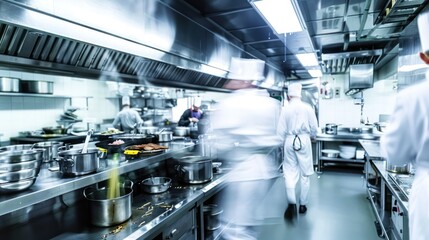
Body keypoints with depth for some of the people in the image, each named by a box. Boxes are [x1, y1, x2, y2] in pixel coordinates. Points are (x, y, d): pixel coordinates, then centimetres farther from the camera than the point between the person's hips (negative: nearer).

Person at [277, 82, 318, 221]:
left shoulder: (285, 109, -5)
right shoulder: (307, 108, -4)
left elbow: (281, 130, -3)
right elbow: (314, 127, 1)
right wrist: (312, 137, 22)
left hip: (290, 141, 0)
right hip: (304, 141, 0)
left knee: (290, 173, 7)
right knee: (305, 174, 11)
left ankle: (292, 203, -7)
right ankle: (303, 204, 20)